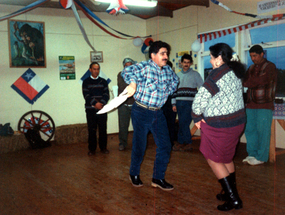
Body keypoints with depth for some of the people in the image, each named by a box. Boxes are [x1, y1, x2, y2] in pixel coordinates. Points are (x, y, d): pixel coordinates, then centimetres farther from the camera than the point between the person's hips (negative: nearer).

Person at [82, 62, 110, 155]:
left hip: (102, 108, 1)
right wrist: (95, 103, -18)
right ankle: (92, 149, 8)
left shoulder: (103, 81, 12)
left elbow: (106, 94, 3)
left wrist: (101, 103, -15)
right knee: (91, 129, 0)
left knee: (103, 128, 2)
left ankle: (103, 147, 13)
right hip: (90, 109, -1)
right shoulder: (86, 82, 7)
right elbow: (86, 95, -4)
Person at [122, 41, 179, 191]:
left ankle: (158, 178, 18)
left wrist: (169, 90, 11)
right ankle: (134, 174, 30)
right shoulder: (145, 66, -13)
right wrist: (133, 83, -48)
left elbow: (175, 79, 28)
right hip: (142, 112, -6)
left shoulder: (167, 70, 7)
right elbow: (127, 71, -29)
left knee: (165, 146, 3)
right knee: (139, 146, 5)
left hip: (158, 113, 6)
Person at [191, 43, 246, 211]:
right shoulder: (235, 72, 9)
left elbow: (201, 98, -22)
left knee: (213, 159, 4)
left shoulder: (218, 73, -19)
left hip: (220, 125, -9)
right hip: (237, 121, 9)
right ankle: (232, 193, 31)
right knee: (226, 158, 21)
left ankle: (233, 199, 4)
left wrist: (197, 118, -6)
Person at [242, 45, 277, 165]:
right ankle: (252, 154, 17)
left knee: (262, 131, -4)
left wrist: (244, 83, -7)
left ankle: (261, 157, 4)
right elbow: (245, 81, 8)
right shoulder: (251, 68, 17)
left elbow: (258, 81, -15)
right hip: (251, 104, 6)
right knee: (250, 130, 6)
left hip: (264, 105, -6)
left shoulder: (270, 67, -3)